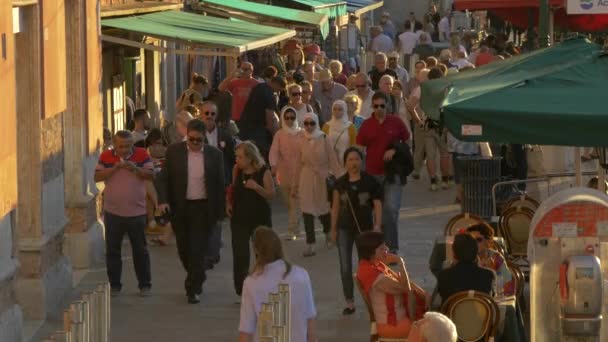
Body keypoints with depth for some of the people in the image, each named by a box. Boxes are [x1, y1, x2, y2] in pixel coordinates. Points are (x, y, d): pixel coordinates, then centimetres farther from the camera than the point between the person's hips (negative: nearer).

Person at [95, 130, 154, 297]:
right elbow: (97, 177, -6)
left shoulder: (142, 154, -2)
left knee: (140, 250, 5)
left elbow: (151, 175, -5)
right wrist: (114, 168, -18)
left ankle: (145, 285, 13)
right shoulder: (106, 156, 1)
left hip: (136, 212, -1)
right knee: (112, 250, 7)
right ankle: (114, 285, 16)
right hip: (113, 212, 1)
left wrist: (136, 169, -21)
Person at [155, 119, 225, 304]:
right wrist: (163, 200, -15)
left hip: (202, 208, -2)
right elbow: (163, 178, 0)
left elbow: (220, 184, 4)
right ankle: (197, 279, 35)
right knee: (184, 248, 11)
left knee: (197, 249, -6)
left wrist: (219, 212, 2)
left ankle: (193, 289, 1)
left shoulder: (214, 154, -1)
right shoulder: (174, 152, -1)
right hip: (179, 207, 2)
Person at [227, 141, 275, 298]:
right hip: (240, 218, 2)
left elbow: (271, 194, -11)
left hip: (260, 217, -2)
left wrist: (257, 187, -27)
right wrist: (228, 203, 3)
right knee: (239, 255, -5)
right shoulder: (237, 170, 1)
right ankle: (241, 290, 4)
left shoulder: (263, 172, -11)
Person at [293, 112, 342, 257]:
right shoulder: (302, 141, 2)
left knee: (323, 210, 7)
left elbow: (332, 161, -3)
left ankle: (328, 232, 40)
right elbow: (299, 164, 8)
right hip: (307, 179, 2)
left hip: (322, 178, -2)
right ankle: (310, 244, -1)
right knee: (307, 211, -5)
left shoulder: (323, 140, -4)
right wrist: (296, 185, 9)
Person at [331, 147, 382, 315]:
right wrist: (333, 229, 8)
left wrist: (377, 225, -11)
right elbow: (335, 207, 8)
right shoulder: (340, 183, 1)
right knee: (345, 267, 2)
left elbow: (377, 204, -4)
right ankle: (349, 302, 9)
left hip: (365, 227, -2)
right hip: (345, 229, 2)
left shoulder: (369, 181, -5)